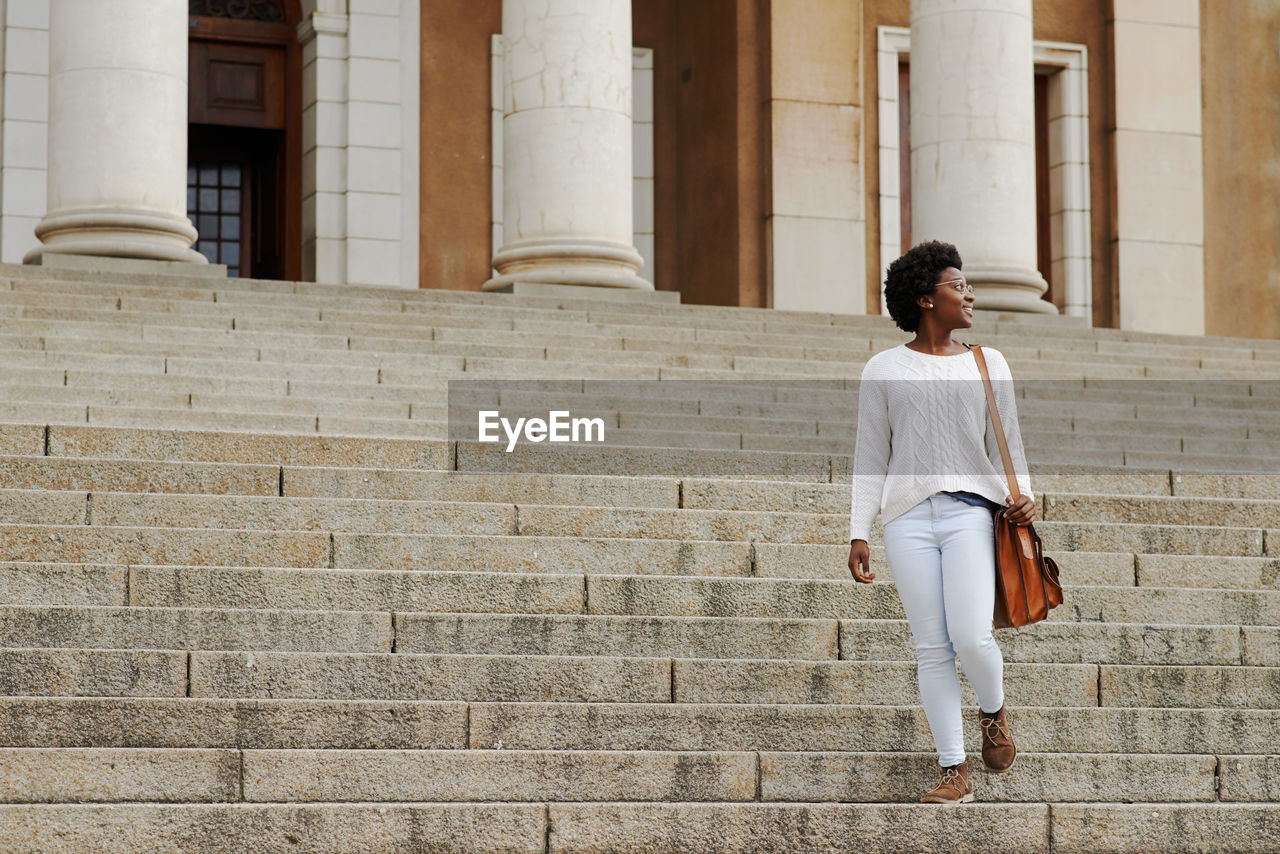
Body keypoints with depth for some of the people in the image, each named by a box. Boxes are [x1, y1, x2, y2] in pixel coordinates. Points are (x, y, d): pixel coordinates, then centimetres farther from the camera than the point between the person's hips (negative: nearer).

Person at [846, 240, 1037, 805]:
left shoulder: (988, 365, 14)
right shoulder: (883, 371, 10)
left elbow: (1006, 443, 13)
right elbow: (870, 459, 10)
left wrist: (1023, 495, -7)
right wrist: (858, 533, 2)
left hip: (970, 511, 0)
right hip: (908, 518, 0)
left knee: (972, 637, -15)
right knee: (933, 648, -3)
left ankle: (993, 711, 17)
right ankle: (955, 772, 3)